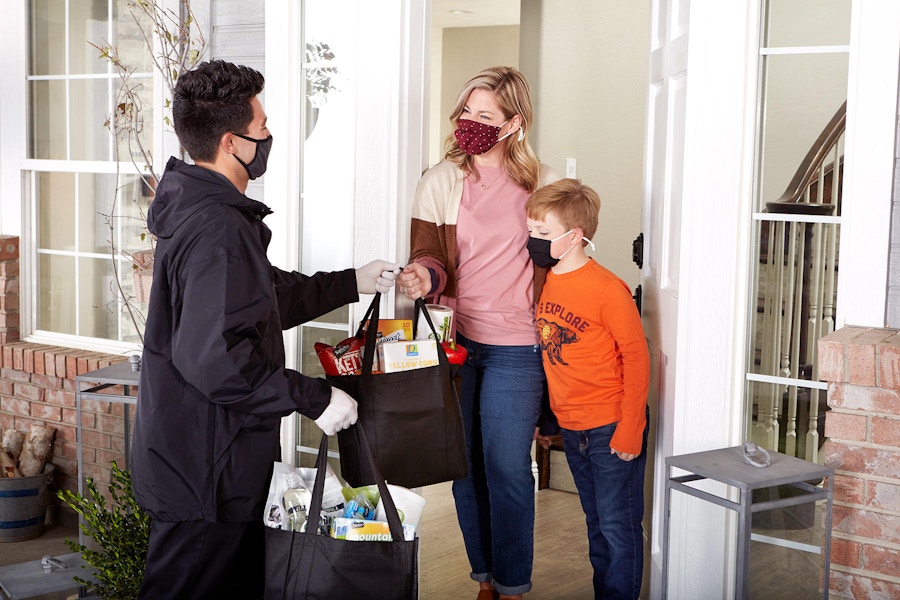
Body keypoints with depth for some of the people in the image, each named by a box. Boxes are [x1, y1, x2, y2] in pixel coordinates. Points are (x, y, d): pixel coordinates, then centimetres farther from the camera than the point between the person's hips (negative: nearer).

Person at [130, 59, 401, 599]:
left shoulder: (195, 210, 11)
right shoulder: (218, 230, -25)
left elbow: (269, 297, 23)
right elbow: (213, 357, -32)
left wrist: (353, 283, 24)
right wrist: (315, 398, -22)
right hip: (205, 474, -11)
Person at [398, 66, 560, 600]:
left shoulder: (541, 184, 2)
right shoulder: (440, 182, 3)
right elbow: (430, 254, -1)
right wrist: (423, 276, -25)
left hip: (515, 349, -2)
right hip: (454, 343, 2)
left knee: (507, 469, 0)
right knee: (466, 466, 9)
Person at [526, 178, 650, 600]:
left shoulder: (607, 289, -17)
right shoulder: (544, 283, 4)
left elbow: (637, 359, -14)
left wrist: (629, 432, -17)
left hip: (612, 429, -7)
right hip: (571, 428, 7)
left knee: (618, 527, 1)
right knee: (596, 524, 17)